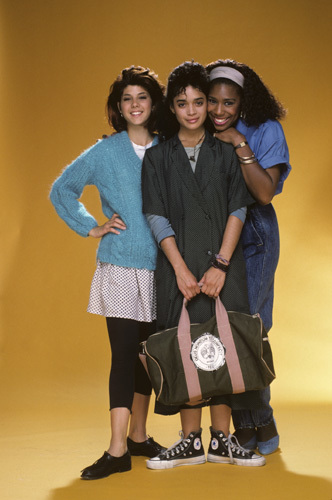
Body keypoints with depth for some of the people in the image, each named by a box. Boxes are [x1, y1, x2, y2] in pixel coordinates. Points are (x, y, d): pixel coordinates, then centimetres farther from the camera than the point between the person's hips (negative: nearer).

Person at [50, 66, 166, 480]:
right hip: (120, 267, -3)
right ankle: (118, 450, -5)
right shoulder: (105, 152, 2)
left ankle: (138, 436, 23)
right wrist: (91, 228, 3)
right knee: (124, 355, -7)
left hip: (158, 267, 3)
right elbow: (61, 190, 11)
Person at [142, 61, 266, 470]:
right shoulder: (157, 157, 6)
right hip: (178, 265, 0)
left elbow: (237, 211, 1)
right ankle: (191, 441, 7)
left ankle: (221, 439, 7)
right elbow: (158, 218, -1)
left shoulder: (225, 153, 8)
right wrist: (181, 269, -11)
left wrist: (221, 264, -11)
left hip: (222, 263, 1)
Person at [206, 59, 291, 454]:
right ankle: (243, 427, 12)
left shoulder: (266, 132, -6)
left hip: (253, 240, -4)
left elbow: (264, 193, -18)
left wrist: (240, 146, -20)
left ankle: (262, 422, 7)